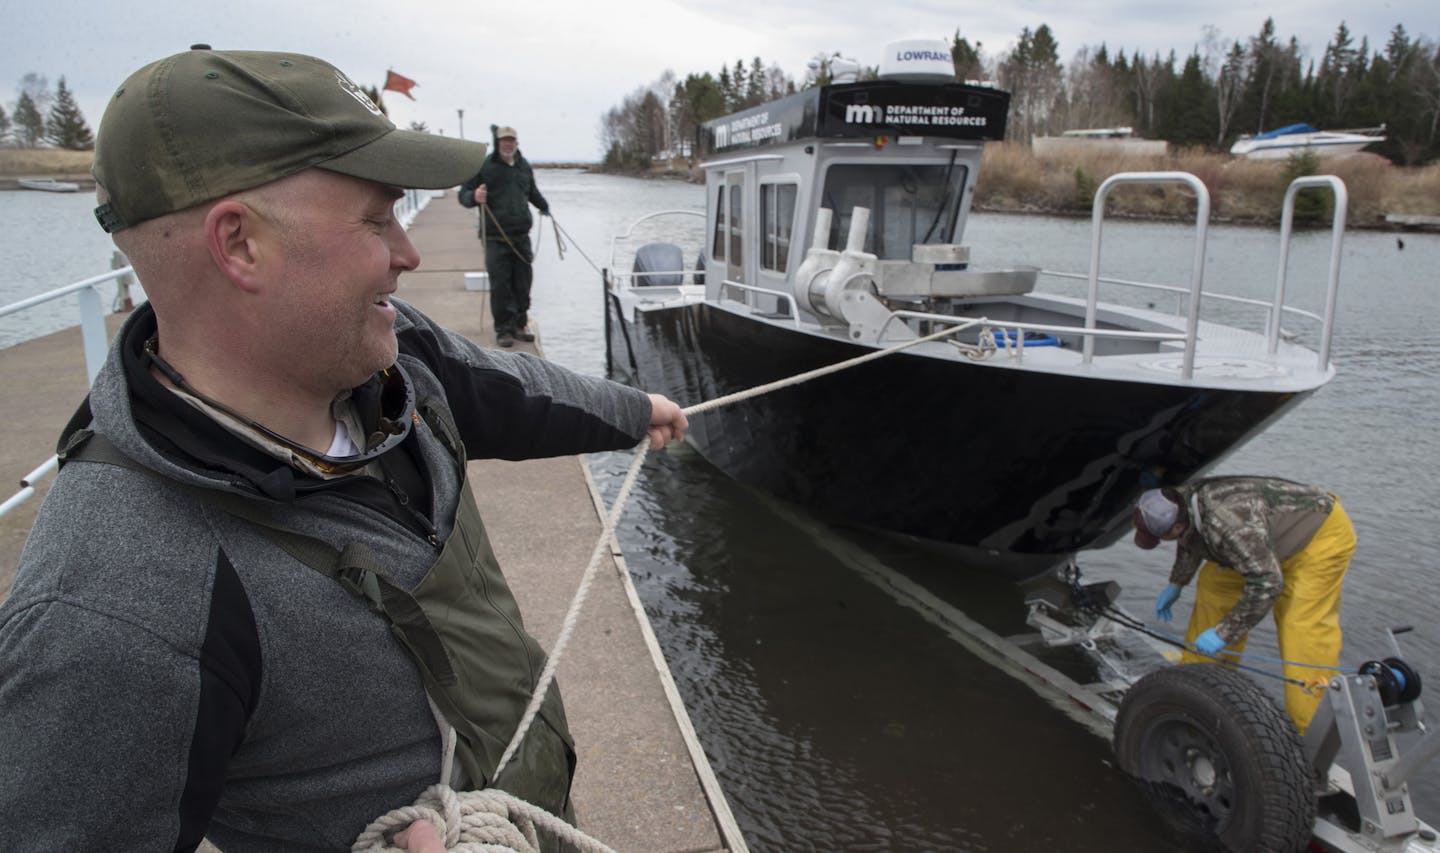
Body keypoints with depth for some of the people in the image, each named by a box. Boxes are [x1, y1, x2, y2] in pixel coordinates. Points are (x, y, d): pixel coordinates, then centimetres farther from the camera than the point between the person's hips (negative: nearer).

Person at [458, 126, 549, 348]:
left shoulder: (524, 166, 14)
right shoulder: (484, 166, -2)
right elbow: (463, 194, -3)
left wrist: (544, 207, 45)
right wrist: (474, 197, -24)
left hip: (521, 237, 5)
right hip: (496, 238, -5)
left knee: (523, 284, 7)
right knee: (500, 286, -6)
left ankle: (519, 325, 19)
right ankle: (503, 330, 2)